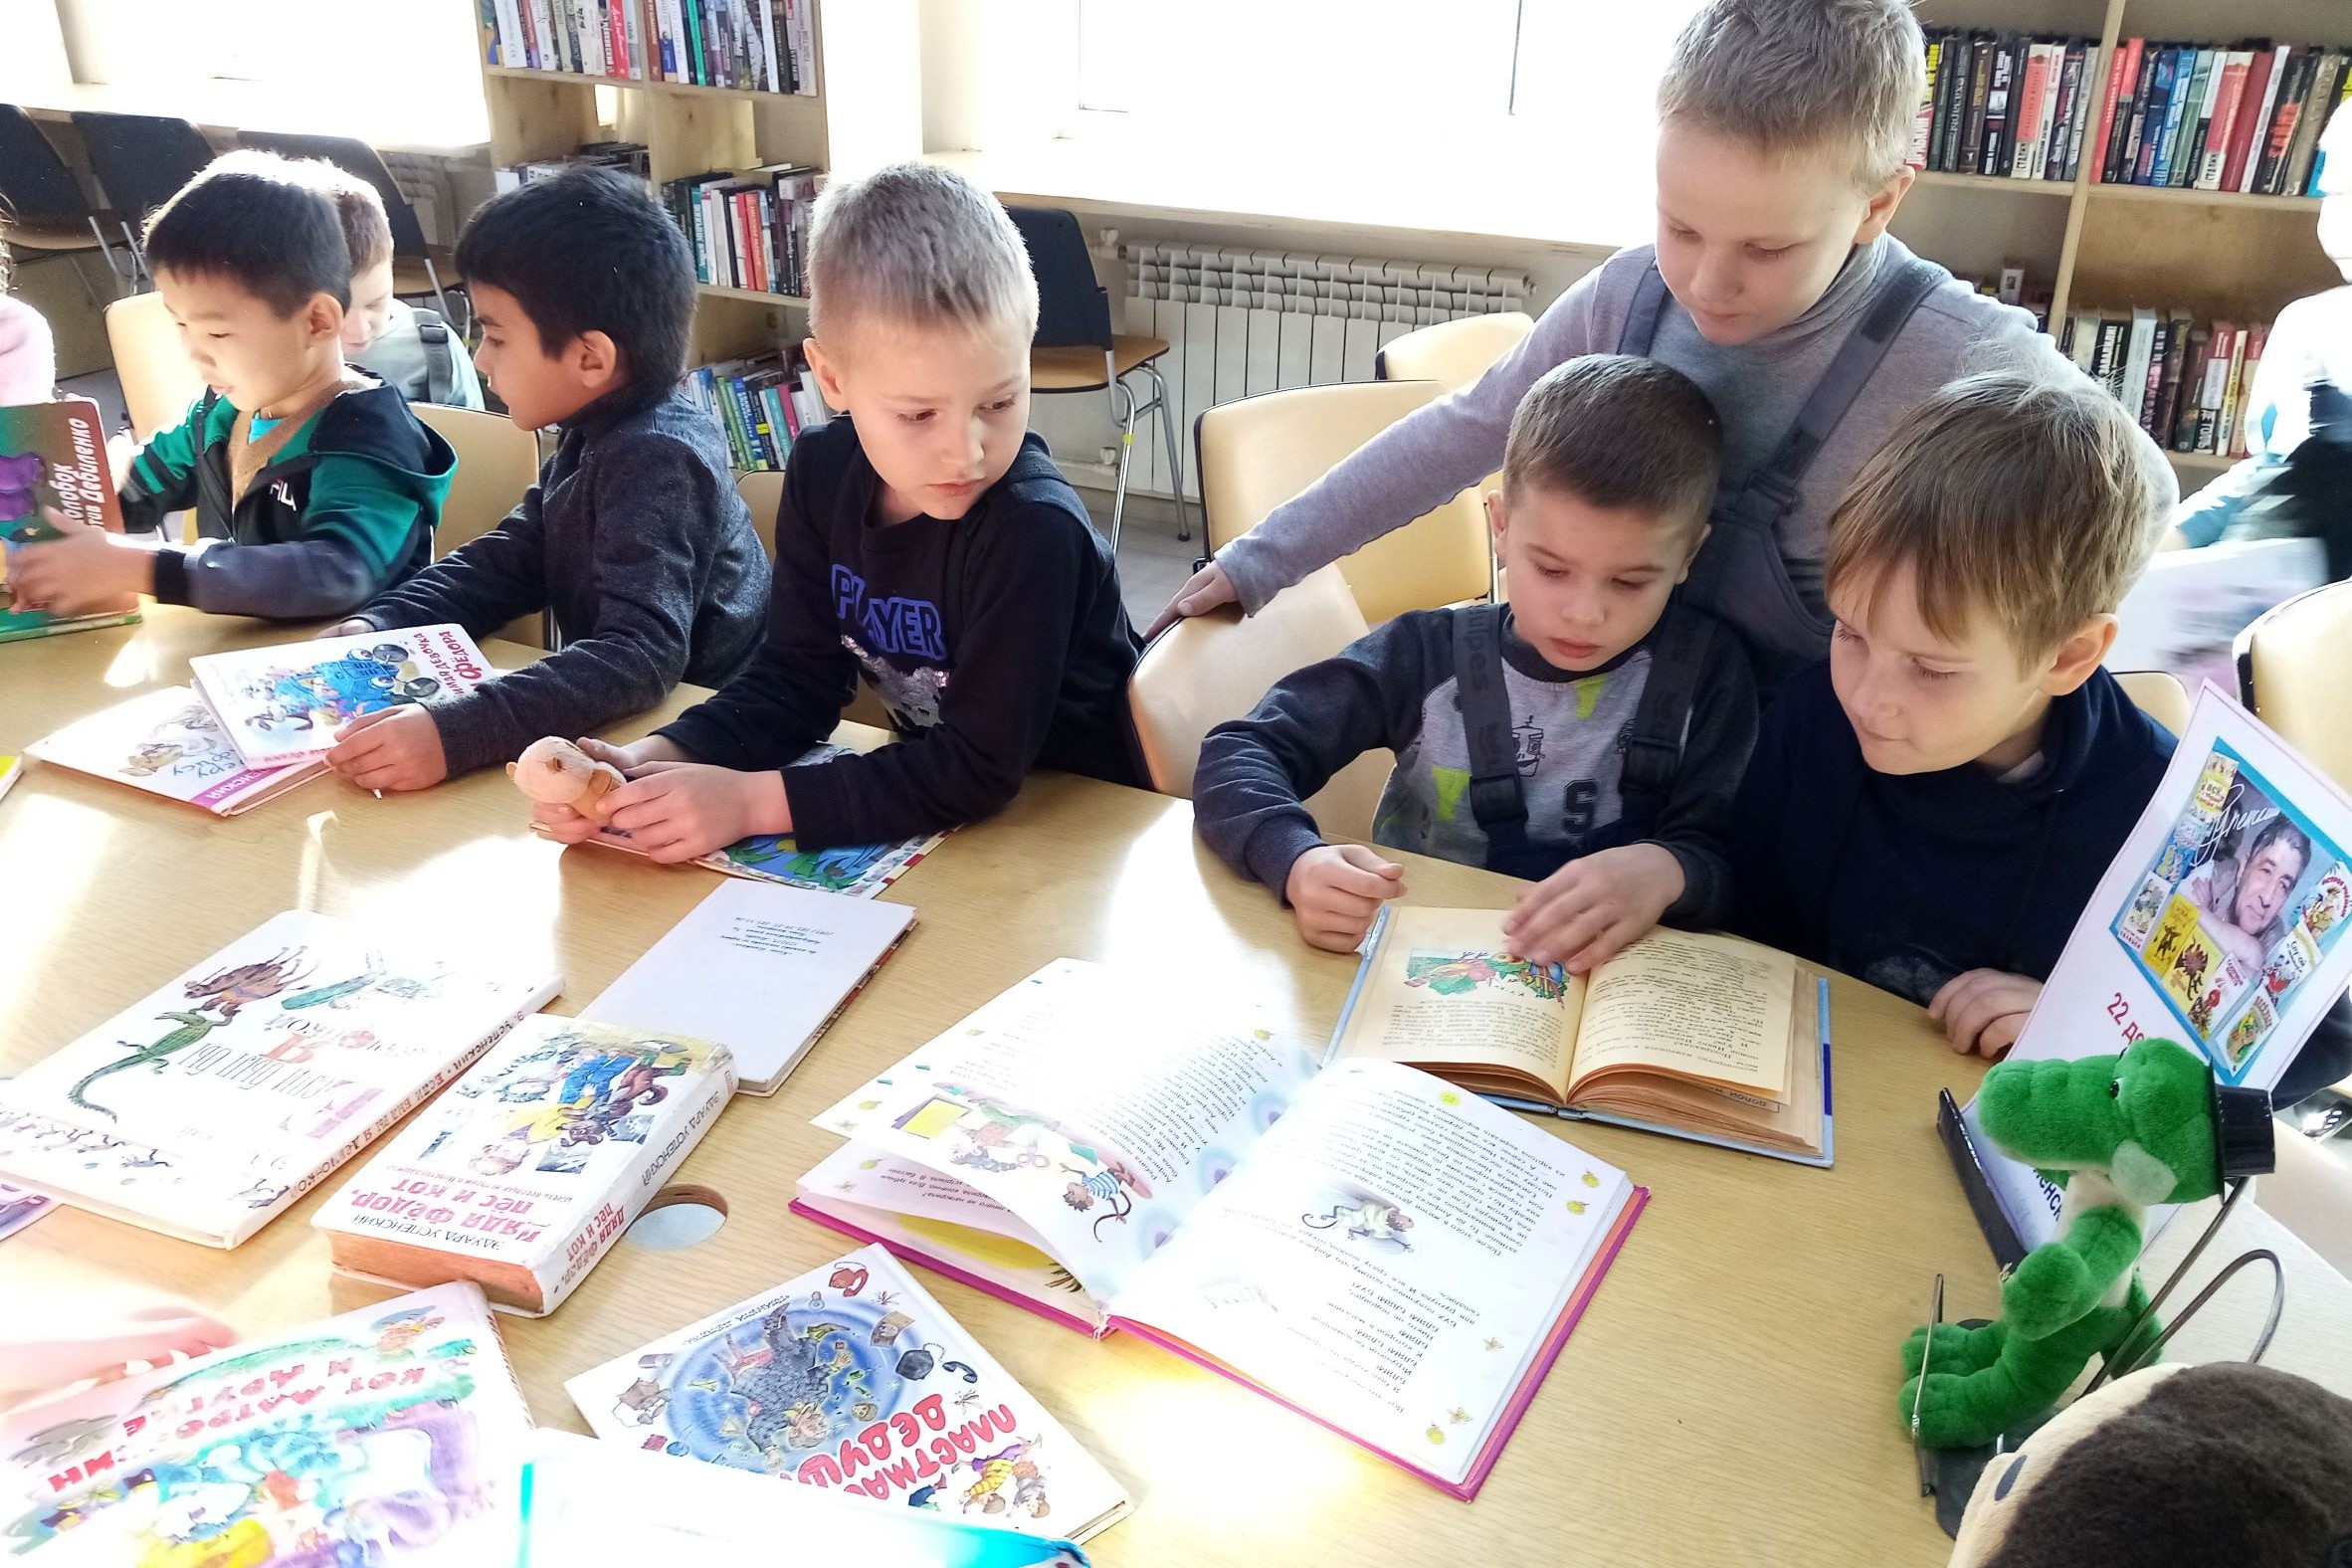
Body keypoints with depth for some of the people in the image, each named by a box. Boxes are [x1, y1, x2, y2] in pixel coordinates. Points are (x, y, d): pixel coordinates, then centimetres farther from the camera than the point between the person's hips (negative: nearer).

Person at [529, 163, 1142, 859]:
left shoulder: (1034, 530, -25)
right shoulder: (824, 472, -7)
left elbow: (980, 766, -25)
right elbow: (797, 679, -2)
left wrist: (750, 800, -29)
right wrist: (650, 761, -18)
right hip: (941, 802, 5)